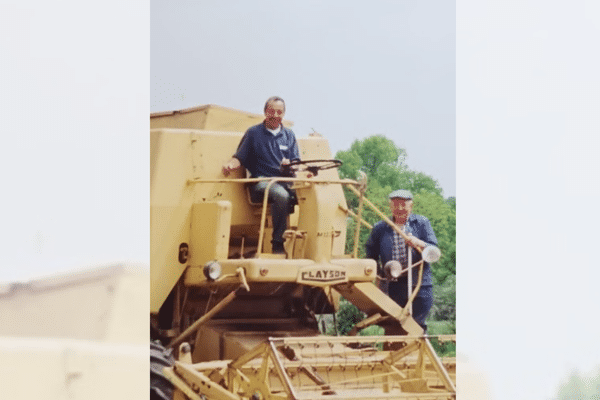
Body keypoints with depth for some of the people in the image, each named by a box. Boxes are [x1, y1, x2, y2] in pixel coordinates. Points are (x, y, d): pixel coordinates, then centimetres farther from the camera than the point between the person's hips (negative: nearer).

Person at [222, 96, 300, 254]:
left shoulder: (289, 135, 21)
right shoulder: (253, 133, 12)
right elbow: (239, 158, 9)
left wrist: (289, 163, -10)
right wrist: (231, 164, -14)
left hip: (285, 182, 3)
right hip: (261, 183, -3)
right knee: (282, 195, -38)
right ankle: (278, 244, -33)